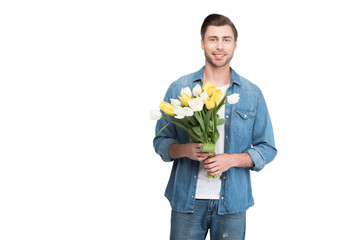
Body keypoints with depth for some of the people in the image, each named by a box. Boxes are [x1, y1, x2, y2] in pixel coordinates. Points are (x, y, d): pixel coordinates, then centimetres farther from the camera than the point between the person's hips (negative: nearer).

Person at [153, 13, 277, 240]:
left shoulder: (252, 94, 4)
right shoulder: (178, 89, 3)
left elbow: (267, 149, 5)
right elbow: (161, 141, 7)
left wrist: (232, 159, -12)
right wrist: (184, 150, -15)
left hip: (232, 202, 1)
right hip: (186, 199, 0)